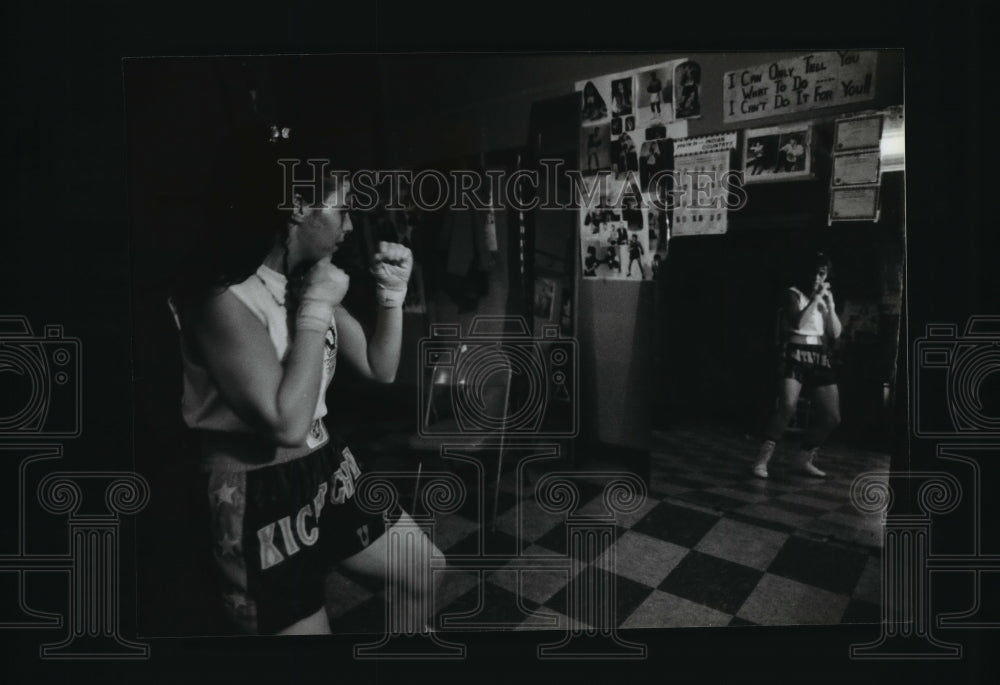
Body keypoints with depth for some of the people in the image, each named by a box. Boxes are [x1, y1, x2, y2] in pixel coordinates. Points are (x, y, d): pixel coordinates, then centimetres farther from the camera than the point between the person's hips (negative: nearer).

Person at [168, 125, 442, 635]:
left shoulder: (307, 282, 1)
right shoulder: (224, 300, -23)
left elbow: (381, 369, 7)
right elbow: (287, 424, -30)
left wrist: (391, 295, -8)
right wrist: (316, 307, -24)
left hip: (327, 471, 8)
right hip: (260, 500, -7)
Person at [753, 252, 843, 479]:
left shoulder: (826, 297, 19)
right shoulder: (794, 293, 2)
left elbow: (836, 334, 10)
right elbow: (797, 322, -16)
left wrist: (829, 303, 3)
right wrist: (815, 298, -11)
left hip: (821, 359, 7)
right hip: (795, 355, -7)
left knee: (832, 417, 3)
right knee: (787, 407, -27)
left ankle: (804, 459, 19)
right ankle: (762, 460, -24)